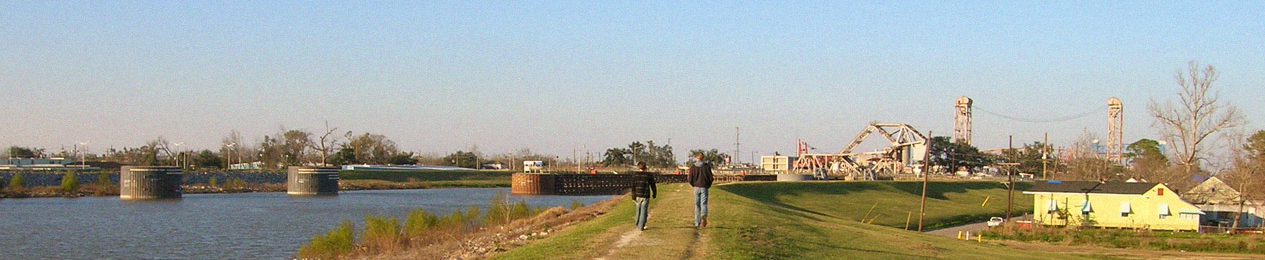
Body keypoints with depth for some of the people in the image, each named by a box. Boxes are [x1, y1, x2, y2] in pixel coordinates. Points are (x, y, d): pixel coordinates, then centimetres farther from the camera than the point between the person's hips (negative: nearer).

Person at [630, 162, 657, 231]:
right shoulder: (649, 175, -4)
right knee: (644, 211, 2)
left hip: (638, 196, 2)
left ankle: (637, 224, 28)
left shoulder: (635, 175, 0)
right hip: (646, 196, -2)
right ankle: (641, 226, -2)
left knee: (638, 210, 18)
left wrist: (633, 197, 3)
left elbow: (633, 187, -1)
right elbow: (653, 186, 1)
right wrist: (654, 194, 17)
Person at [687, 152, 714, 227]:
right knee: (703, 204, -2)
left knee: (697, 205, 11)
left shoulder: (693, 167, -2)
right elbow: (710, 177, -2)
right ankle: (704, 216, -33)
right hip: (704, 187, 0)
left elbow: (690, 179, -4)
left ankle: (697, 222, 15)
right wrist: (708, 185, 15)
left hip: (696, 187, 0)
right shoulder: (707, 166, -1)